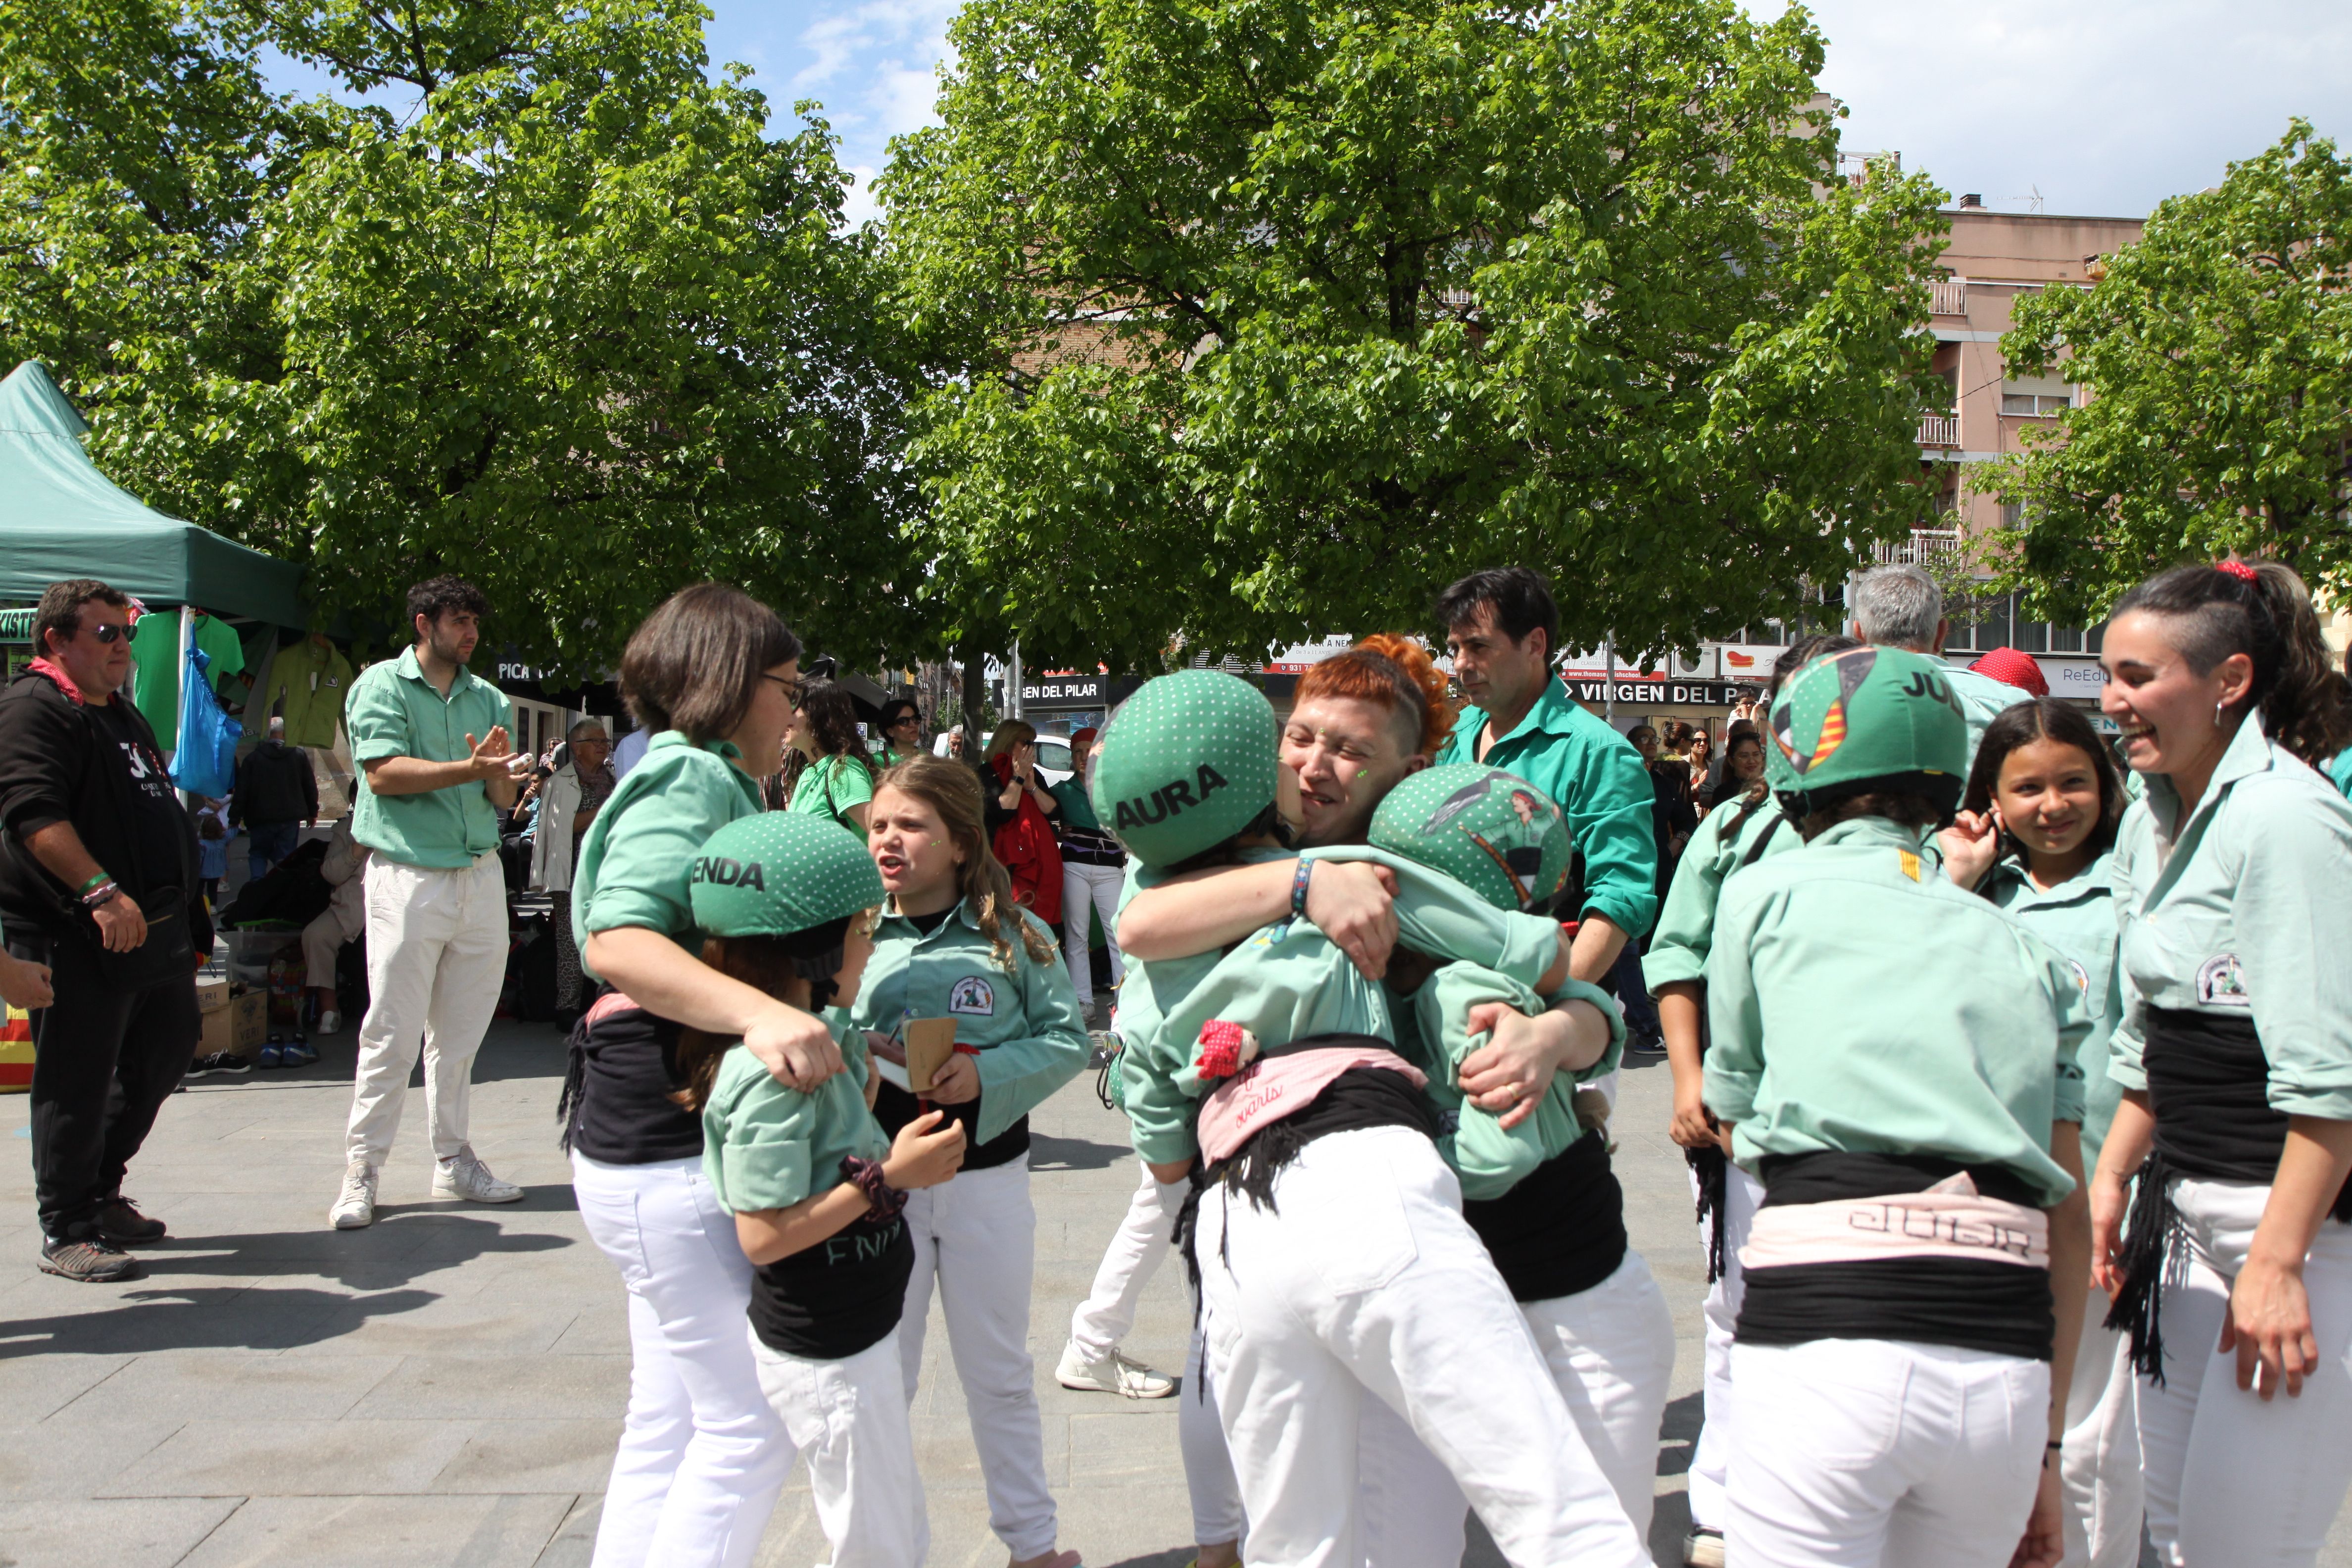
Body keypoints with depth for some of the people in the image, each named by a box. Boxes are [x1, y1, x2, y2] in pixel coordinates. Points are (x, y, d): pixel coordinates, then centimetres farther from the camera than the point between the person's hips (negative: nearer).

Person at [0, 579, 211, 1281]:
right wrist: (101, 891, -32)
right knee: (76, 1082, -1)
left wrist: (191, 916, 25)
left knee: (167, 1051, 16)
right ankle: (66, 1234, 10)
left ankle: (101, 1192, 31)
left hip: (155, 930, 10)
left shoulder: (122, 712, 20)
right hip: (76, 936, -10)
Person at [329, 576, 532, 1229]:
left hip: (481, 875, 5)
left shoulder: (490, 699, 14)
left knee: (461, 1033, 10)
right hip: (408, 875, -5)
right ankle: (361, 1172, 5)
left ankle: (452, 1160, 20)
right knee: (392, 1034, -4)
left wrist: (500, 773, -12)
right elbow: (384, 773, -12)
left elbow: (502, 799, 10)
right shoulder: (381, 685, 1)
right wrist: (470, 769, -18)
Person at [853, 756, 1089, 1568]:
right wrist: (861, 1052, -19)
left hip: (988, 1176, 0)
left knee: (1000, 1376, 17)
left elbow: (1067, 1037, -6)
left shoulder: (1016, 936, -6)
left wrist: (986, 1074, -20)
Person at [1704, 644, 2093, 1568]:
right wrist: (2045, 1444, 18)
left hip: (1824, 1328, -4)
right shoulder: (2026, 949, 17)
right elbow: (2071, 1224, 14)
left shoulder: (1767, 893, 9)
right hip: (2007, 1365, 4)